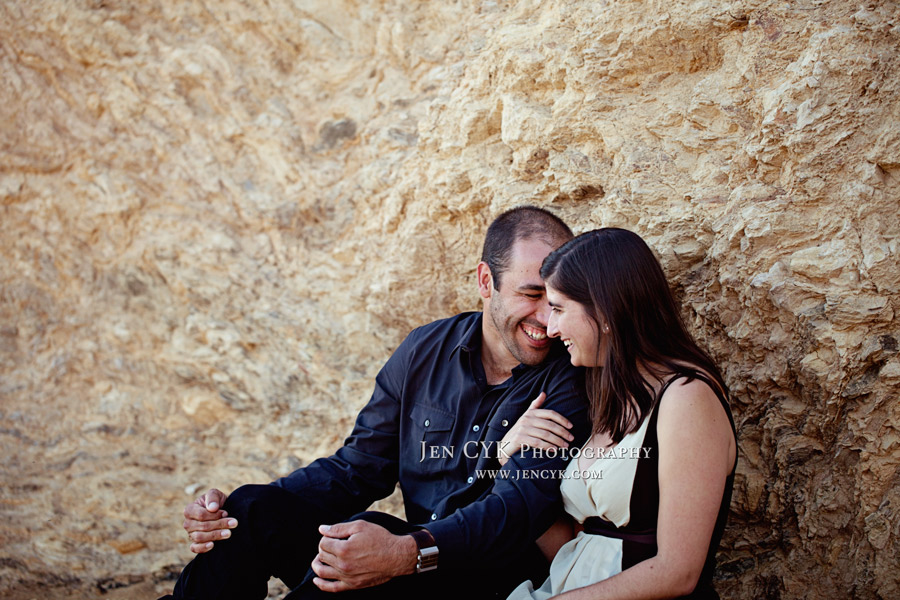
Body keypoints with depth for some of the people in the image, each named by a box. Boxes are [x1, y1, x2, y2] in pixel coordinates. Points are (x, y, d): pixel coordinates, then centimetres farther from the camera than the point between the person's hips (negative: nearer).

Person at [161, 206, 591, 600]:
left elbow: (522, 505, -22)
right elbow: (358, 467, 9)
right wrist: (239, 507, -7)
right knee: (253, 510, -16)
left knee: (367, 527, -33)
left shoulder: (568, 380, -10)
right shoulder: (424, 351, 6)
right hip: (413, 549, 5)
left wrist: (410, 552, -41)